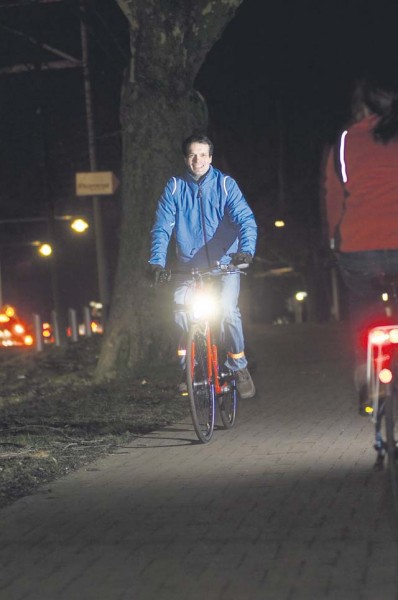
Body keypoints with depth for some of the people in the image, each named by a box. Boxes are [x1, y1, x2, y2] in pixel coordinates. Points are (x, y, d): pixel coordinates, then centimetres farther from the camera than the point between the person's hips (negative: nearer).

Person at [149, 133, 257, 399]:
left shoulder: (225, 184, -3)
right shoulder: (175, 187, 2)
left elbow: (245, 219, -14)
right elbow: (162, 227, -3)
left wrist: (246, 249, -33)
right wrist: (157, 261, -18)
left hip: (225, 263, -2)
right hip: (190, 266, 2)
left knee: (228, 308, -22)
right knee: (180, 308, -19)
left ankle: (239, 367, -3)